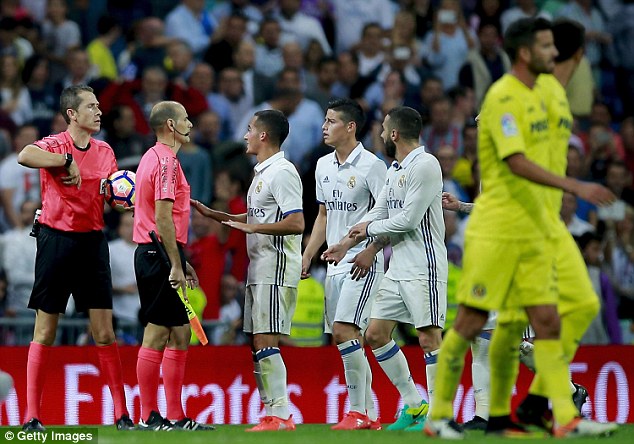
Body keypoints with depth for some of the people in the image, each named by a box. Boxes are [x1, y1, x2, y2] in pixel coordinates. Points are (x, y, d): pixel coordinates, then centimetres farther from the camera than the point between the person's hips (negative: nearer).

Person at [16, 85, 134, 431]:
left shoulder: (104, 151, 12)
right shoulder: (54, 146, -6)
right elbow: (24, 156, -29)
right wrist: (67, 161, -25)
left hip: (92, 242, 4)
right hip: (56, 240, -4)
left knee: (104, 332, 1)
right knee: (45, 332, -1)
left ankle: (122, 414, 4)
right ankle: (32, 415, 3)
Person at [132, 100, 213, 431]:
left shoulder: (153, 158, 19)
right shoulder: (166, 161, -13)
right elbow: (163, 218, -20)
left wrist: (181, 263, 23)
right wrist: (175, 265, -20)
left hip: (151, 254, 10)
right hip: (161, 255, -10)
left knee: (179, 336, 10)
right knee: (156, 336, -7)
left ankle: (175, 417, 11)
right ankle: (149, 417, -5)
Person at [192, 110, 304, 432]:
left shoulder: (282, 172, -13)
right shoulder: (262, 172, 18)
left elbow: (296, 223, -21)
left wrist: (252, 227, -22)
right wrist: (213, 214, 26)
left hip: (277, 269, -10)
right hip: (259, 269, 10)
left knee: (265, 341, -13)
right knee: (256, 342, 8)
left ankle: (281, 415, -14)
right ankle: (273, 412, 10)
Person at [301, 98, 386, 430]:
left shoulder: (371, 166, -9)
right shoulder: (323, 166, 14)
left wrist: (369, 251, -20)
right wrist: (308, 255, 17)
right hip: (335, 263, 8)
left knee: (344, 330, -17)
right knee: (341, 337, 6)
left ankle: (357, 410, -12)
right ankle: (369, 415, 11)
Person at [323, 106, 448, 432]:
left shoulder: (425, 165, -13)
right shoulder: (394, 170, 16)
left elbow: (409, 218, -17)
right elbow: (378, 212, 22)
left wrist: (369, 229, -4)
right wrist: (346, 243, 16)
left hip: (424, 267, -10)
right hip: (398, 268, 10)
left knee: (428, 337, -8)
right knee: (375, 334, 7)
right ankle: (412, 404, 15)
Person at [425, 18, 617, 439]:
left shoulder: (535, 96, 14)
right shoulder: (503, 97, -14)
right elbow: (516, 163, -25)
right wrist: (575, 186, -31)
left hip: (531, 230, 8)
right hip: (494, 230, -8)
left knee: (547, 322, 1)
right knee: (471, 322, -2)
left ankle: (566, 417, -3)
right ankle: (440, 415, 8)